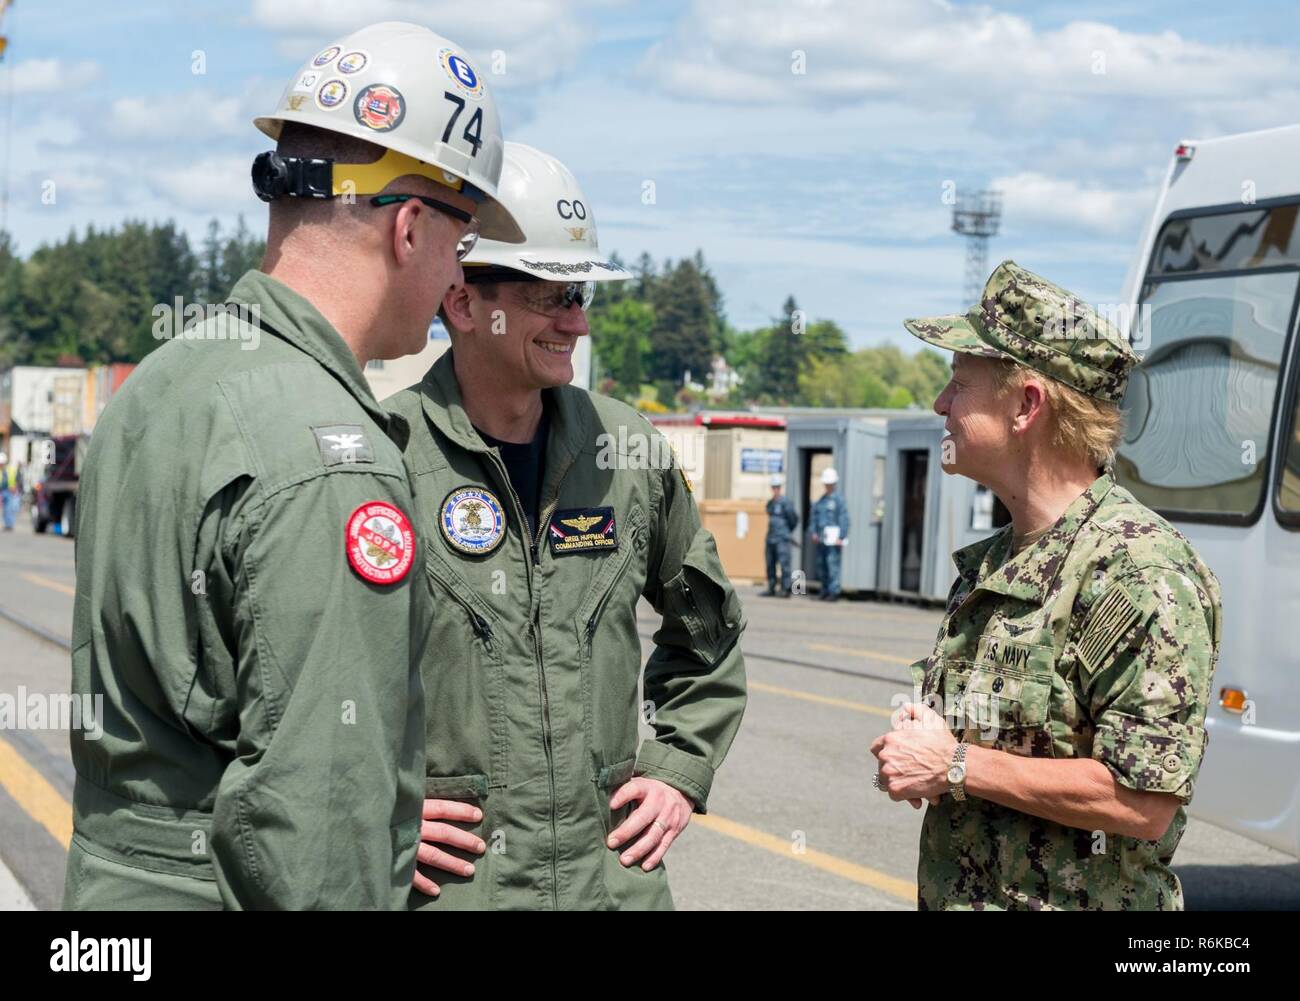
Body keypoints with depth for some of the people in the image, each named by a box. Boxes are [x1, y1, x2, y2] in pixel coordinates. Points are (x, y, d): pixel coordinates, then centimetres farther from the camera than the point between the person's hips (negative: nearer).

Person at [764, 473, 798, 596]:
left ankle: (785, 590, -7)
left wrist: (789, 532, 8)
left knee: (784, 564, -9)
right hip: (771, 539, 8)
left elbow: (794, 519, -5)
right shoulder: (770, 503, 15)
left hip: (782, 539, -8)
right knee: (770, 564, 9)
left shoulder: (785, 502, -9)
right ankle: (771, 589, 15)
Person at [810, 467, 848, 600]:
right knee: (821, 565, 8)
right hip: (821, 538, 7)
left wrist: (841, 538, -15)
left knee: (833, 564, -11)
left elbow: (844, 519, -10)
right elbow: (815, 517, 20)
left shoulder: (838, 499, -5)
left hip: (834, 538, -7)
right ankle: (825, 591, 15)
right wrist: (814, 533, 8)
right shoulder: (820, 500, 16)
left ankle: (834, 592, -9)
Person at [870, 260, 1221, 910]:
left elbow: (1144, 803, -24)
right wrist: (916, 749, 1)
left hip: (1078, 901, -8)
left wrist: (957, 766, -20)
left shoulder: (1140, 570, -19)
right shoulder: (991, 562, 9)